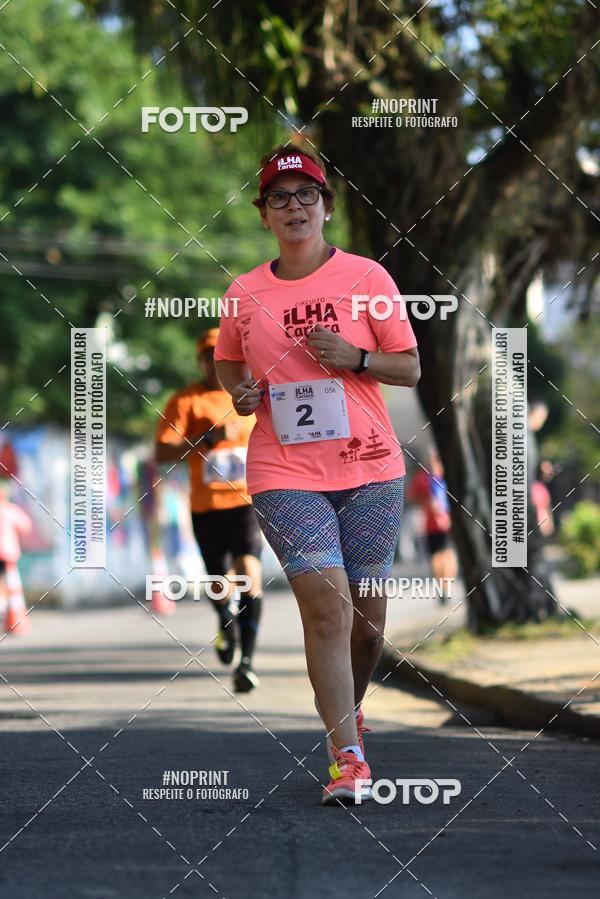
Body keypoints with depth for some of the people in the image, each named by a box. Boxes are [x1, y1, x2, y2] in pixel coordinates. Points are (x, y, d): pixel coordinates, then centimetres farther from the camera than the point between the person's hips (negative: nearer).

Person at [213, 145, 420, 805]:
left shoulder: (366, 277, 1)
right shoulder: (244, 293, 5)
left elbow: (410, 368, 4)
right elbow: (227, 363, 23)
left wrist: (354, 357, -13)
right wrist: (239, 391, 1)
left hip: (369, 466, 1)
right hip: (284, 472, -1)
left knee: (367, 612, 6)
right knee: (327, 603, -15)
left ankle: (348, 709, 35)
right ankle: (347, 756, -12)